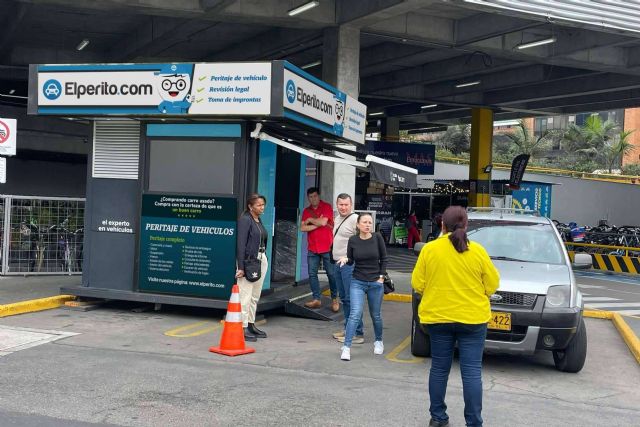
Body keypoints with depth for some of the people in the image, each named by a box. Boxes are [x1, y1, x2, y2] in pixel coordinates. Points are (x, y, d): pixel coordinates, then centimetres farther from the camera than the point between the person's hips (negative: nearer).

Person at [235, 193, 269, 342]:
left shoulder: (259, 221, 15)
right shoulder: (245, 219, -10)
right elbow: (241, 243, -15)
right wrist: (241, 267, -20)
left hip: (261, 259, 9)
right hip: (248, 260, -9)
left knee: (255, 296, 14)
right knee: (246, 295, -7)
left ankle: (251, 325, 23)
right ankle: (243, 328, -3)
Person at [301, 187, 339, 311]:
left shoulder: (326, 207, -3)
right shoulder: (306, 210, 10)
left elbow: (323, 222, -18)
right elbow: (303, 228, -1)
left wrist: (310, 220, -3)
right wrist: (318, 223, -9)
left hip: (327, 247, -5)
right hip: (312, 248, 5)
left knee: (331, 274, 0)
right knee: (312, 274, 3)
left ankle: (334, 299, 12)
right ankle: (316, 299, 10)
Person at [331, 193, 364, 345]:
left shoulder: (355, 219, -13)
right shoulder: (337, 219, 16)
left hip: (349, 264, -9)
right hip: (338, 263, 9)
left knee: (351, 299, -9)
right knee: (344, 298, 16)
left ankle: (358, 333, -5)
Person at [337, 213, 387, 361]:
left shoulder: (377, 238, -7)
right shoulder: (353, 240, -6)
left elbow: (384, 258, 3)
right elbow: (351, 261, 4)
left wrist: (381, 276, -2)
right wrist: (345, 259, -17)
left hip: (376, 283, 1)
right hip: (358, 283, -1)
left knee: (376, 315, 14)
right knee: (355, 314, -13)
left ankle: (378, 341, 38)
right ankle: (346, 347, -9)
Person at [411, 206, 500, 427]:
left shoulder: (429, 249, -6)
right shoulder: (477, 251, -7)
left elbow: (417, 284, -3)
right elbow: (492, 285, 0)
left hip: (437, 317, 1)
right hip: (472, 318, -1)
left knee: (439, 368, 13)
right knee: (472, 372, 3)